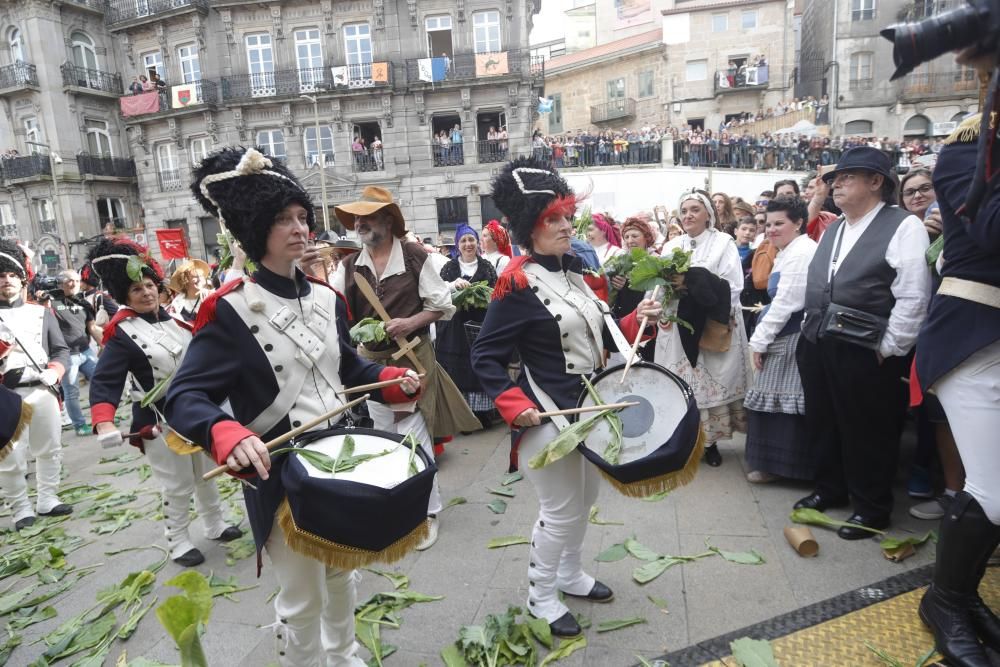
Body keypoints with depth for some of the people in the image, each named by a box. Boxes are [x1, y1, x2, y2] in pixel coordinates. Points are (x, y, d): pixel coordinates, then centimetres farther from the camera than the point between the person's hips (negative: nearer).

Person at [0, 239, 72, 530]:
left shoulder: (42, 313, 10)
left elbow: (62, 350, 8)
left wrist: (54, 372, -9)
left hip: (42, 391, 3)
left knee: (49, 449, 11)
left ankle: (47, 500, 25)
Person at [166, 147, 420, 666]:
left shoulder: (326, 297, 3)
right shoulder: (230, 310, -16)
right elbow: (184, 397, -20)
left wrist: (393, 380, -3)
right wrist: (228, 436, -39)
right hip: (280, 476, -6)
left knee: (342, 575, 25)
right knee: (303, 599, 10)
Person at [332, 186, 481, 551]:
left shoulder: (415, 257, -8)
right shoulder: (350, 265, 5)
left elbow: (442, 305, -6)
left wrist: (410, 323, -20)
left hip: (412, 357, -5)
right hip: (371, 361, 5)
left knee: (413, 435, -5)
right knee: (384, 435, 15)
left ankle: (427, 511, 13)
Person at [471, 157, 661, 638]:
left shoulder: (572, 272, 7)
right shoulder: (517, 282, -17)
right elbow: (485, 356, -18)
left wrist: (635, 319, 1)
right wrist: (514, 406, -27)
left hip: (588, 407, 9)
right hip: (547, 417, -9)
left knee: (585, 498, 22)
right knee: (560, 510, 4)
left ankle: (571, 575, 44)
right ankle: (540, 598, 28)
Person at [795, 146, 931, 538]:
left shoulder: (903, 226, -9)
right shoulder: (831, 231, 15)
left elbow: (913, 297, -14)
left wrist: (888, 350, -14)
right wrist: (810, 330, 13)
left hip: (864, 352, -7)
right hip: (816, 346, 7)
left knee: (867, 431, 6)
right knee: (822, 424, 18)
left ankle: (872, 508, 25)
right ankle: (829, 488, 37)